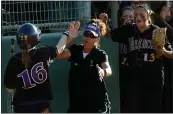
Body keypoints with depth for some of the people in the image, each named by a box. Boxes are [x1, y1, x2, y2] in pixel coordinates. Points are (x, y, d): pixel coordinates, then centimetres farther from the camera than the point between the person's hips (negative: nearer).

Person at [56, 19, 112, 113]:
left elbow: (108, 70, -28)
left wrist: (103, 72, -52)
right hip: (76, 103, 4)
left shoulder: (100, 54, -9)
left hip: (97, 103, -4)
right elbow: (58, 55, -15)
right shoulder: (75, 50, 2)